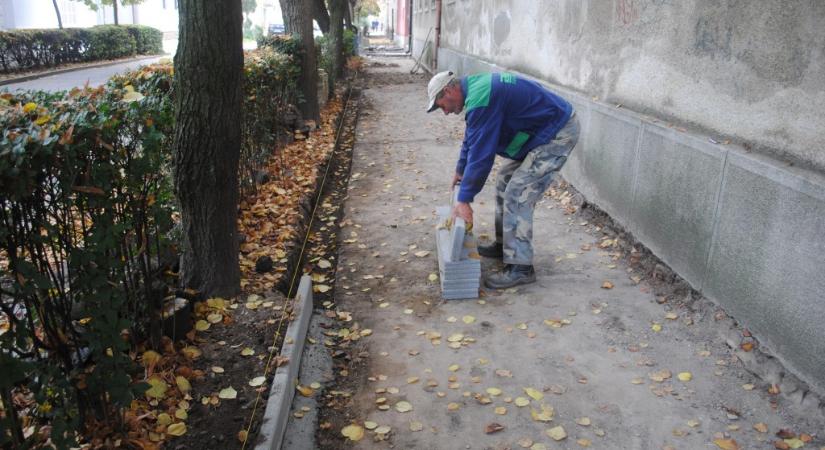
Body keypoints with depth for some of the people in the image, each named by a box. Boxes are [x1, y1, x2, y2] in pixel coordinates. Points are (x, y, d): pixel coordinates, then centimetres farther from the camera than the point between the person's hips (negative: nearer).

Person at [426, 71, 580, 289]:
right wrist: (461, 170, 29)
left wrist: (464, 199, -21)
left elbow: (481, 153, -27)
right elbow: (472, 137, 20)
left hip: (557, 135, -11)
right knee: (505, 183, 16)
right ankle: (504, 244, 27)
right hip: (542, 132, 11)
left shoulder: (480, 99, -26)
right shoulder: (475, 88, 7)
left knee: (517, 196, -13)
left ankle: (520, 268, -6)